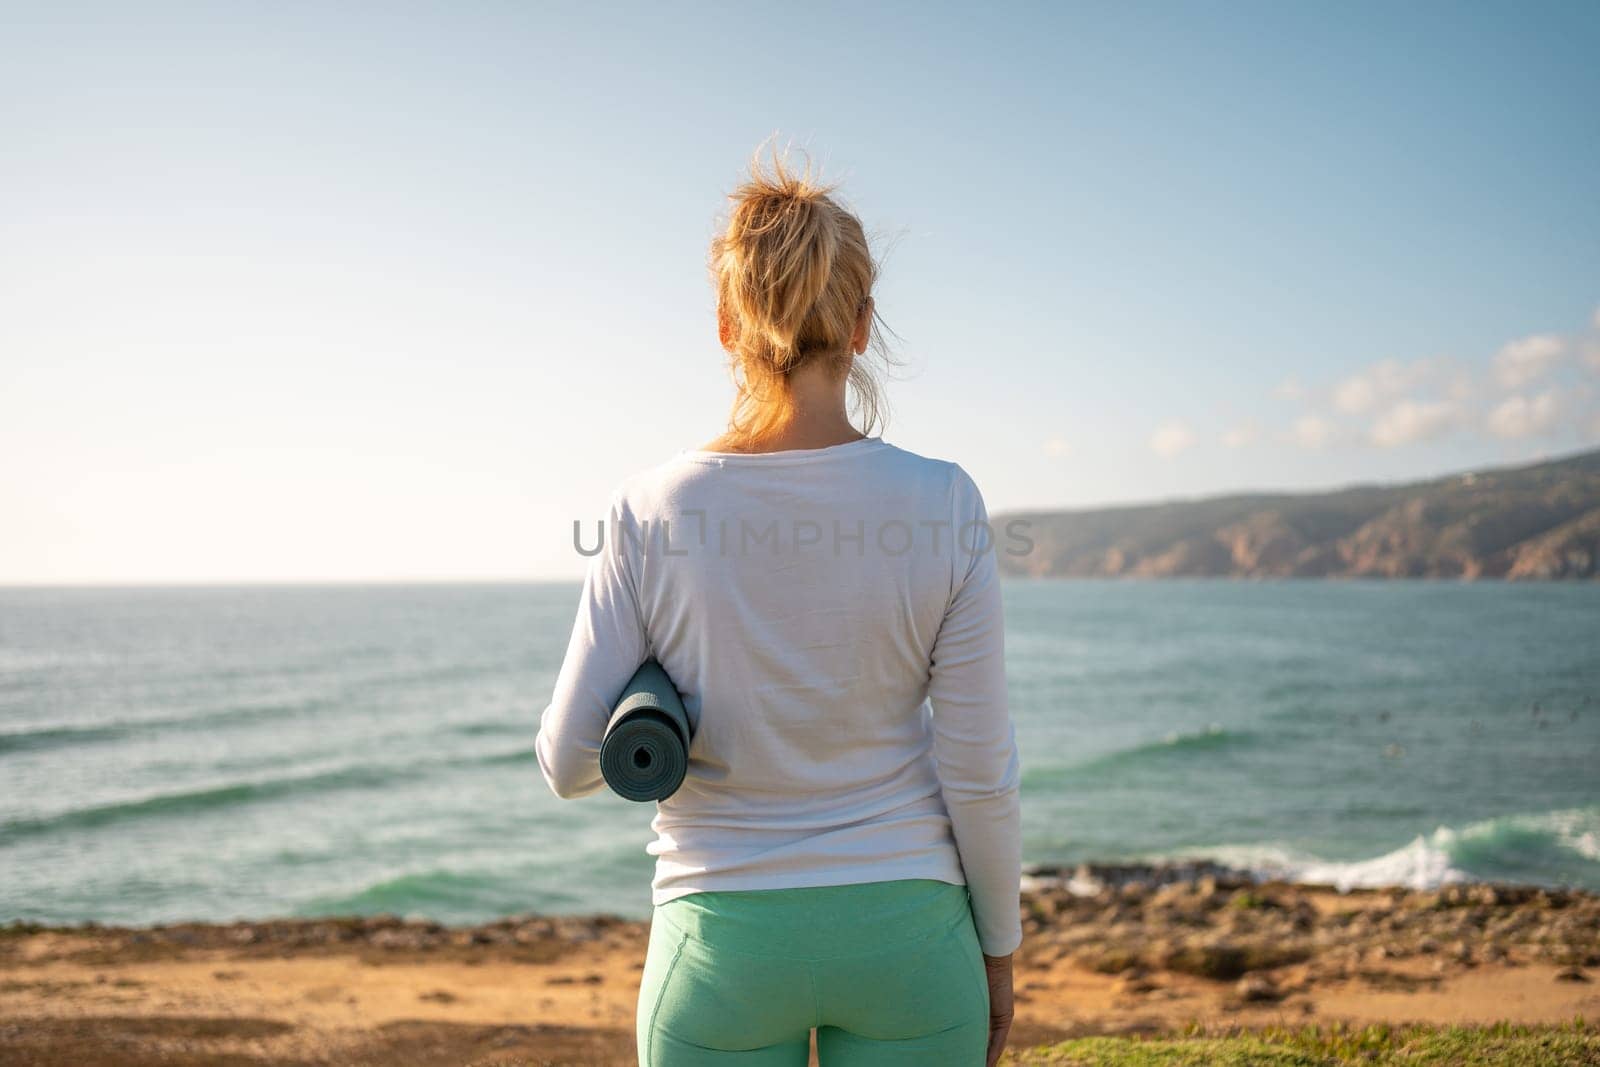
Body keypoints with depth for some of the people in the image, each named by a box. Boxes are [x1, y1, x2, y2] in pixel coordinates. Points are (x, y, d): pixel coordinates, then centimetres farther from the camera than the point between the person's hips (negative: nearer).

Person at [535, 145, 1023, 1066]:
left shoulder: (652, 514, -11)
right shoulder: (944, 505, -11)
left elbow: (568, 763, -7)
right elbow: (979, 770, -7)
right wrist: (999, 946, 7)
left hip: (723, 943, 0)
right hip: (903, 930, 1)